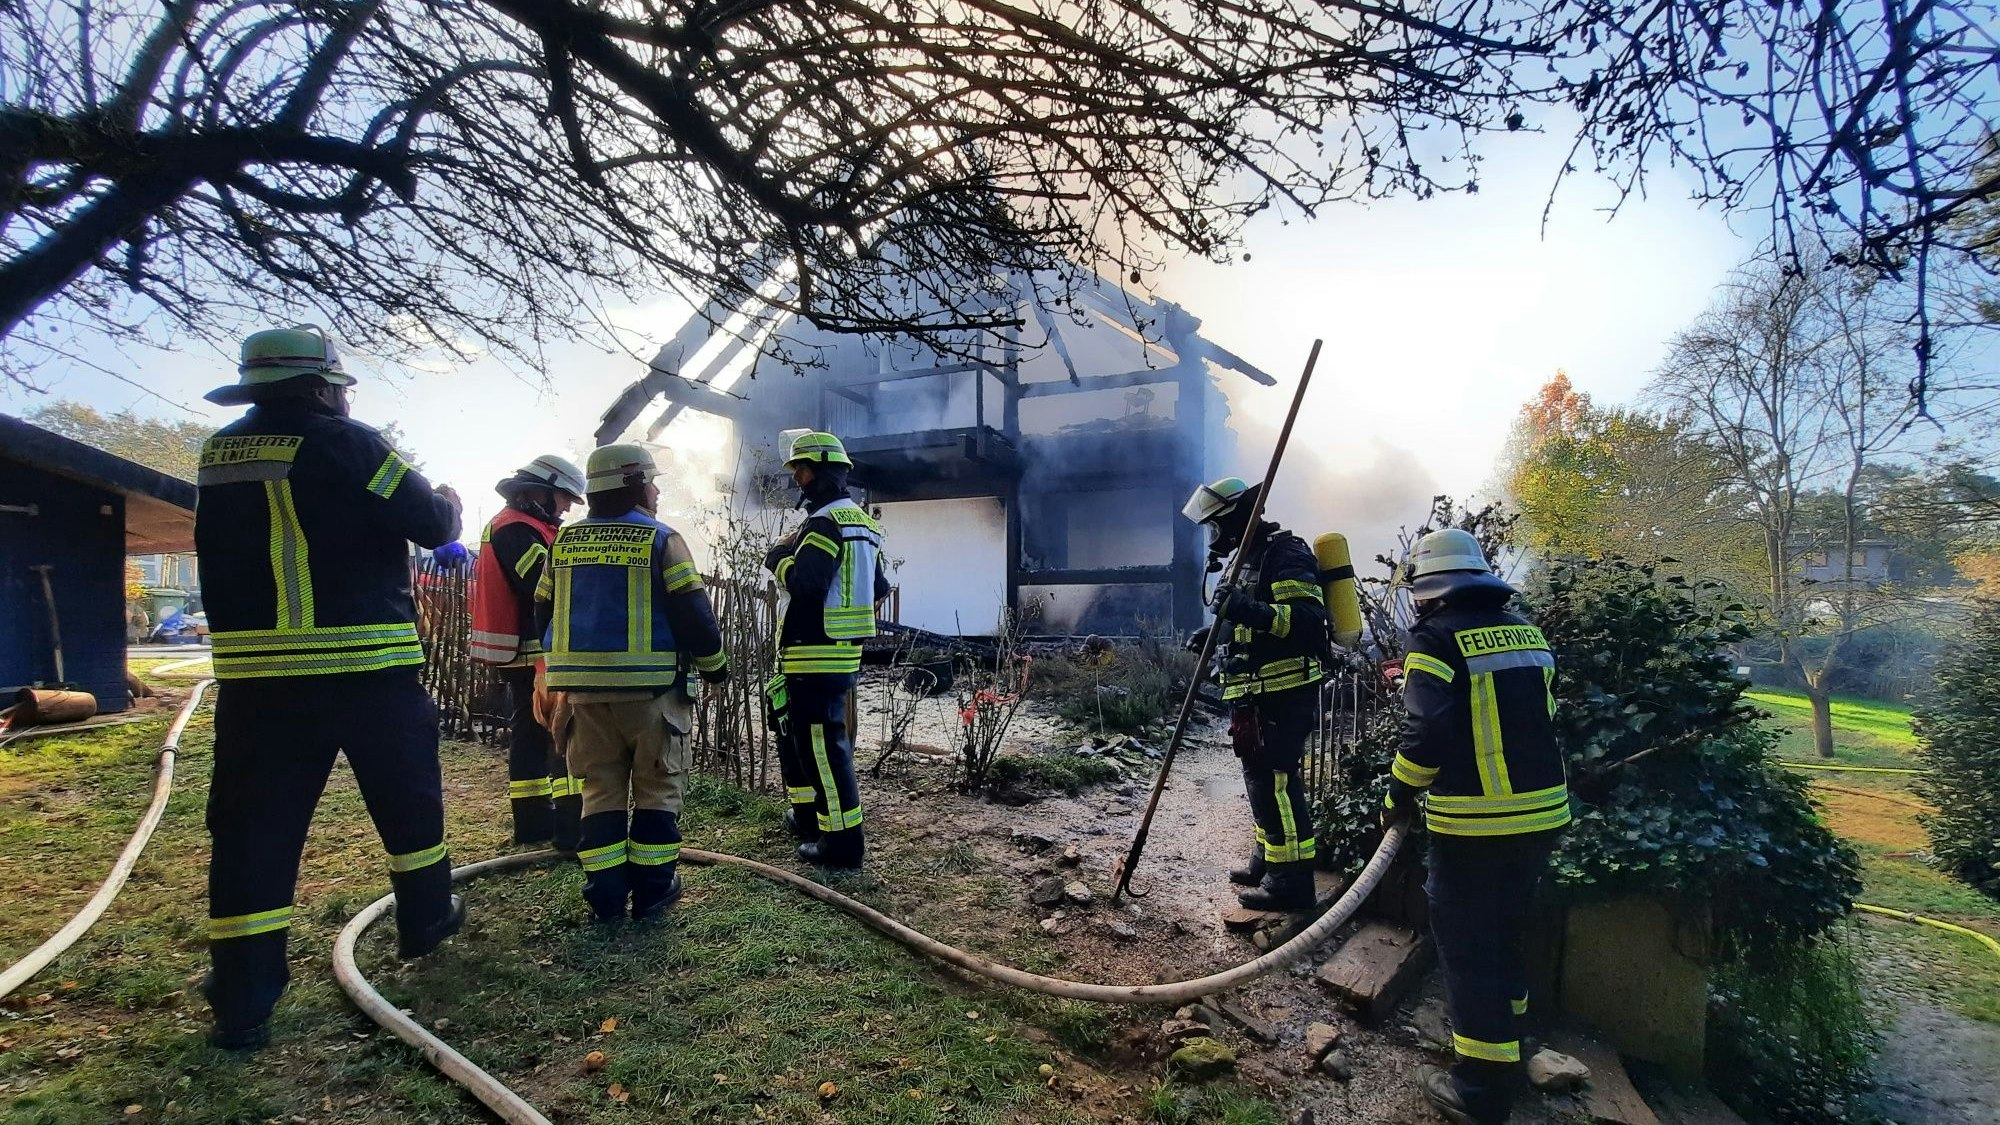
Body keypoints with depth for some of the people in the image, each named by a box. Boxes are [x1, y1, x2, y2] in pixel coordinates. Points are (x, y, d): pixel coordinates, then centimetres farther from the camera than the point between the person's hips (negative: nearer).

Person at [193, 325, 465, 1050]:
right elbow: (429, 525, -8)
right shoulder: (344, 444, -10)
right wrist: (448, 503, 13)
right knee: (407, 797, 15)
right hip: (366, 666, -4)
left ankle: (242, 1001, 9)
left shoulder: (218, 454, 9)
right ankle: (426, 916, 31)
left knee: (255, 826, 6)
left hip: (253, 675, 5)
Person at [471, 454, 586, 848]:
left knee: (530, 732, 12)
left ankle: (533, 821, 19)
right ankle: (572, 827, -9)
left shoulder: (514, 525, 19)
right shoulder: (518, 529, -15)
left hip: (521, 653, 11)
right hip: (536, 652, -11)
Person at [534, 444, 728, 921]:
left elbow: (544, 613, 15)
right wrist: (714, 664, 3)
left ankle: (606, 895, 14)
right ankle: (651, 891, 13)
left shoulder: (564, 542, 9)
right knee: (657, 789, 8)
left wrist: (569, 667, 28)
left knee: (600, 789, 12)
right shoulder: (661, 540, -7)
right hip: (649, 686, -4)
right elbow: (692, 612, -11)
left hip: (584, 687, 5)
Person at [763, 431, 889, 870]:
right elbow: (879, 588, 20)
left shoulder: (826, 522, -14)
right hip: (842, 653, 11)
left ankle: (842, 841, 0)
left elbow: (803, 583, -26)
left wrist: (781, 559, -7)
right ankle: (808, 815, 34)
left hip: (815, 657, -11)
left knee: (820, 743, -5)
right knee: (794, 732, 23)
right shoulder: (861, 522, 17)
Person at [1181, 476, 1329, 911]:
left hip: (1285, 695, -11)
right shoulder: (1251, 559, 19)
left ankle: (1291, 881, 0)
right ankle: (1268, 861, 32)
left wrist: (1251, 611, -37)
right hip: (1260, 695, 11)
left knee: (1276, 780, -8)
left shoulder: (1285, 554, -13)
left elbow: (1307, 618, -25)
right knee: (1260, 777, 18)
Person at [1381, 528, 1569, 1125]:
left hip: (1473, 824, -7)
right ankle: (1507, 1040, 39)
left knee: (1467, 943, 4)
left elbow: (1426, 734, -19)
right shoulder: (1526, 632, 8)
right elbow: (1540, 716, 16)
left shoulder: (1435, 639, -13)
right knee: (1504, 930, 23)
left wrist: (1398, 797, -6)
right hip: (1542, 813, 7)